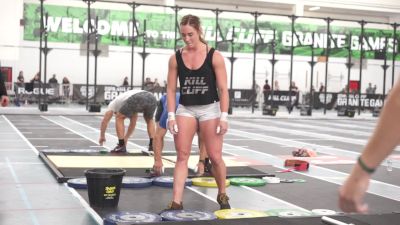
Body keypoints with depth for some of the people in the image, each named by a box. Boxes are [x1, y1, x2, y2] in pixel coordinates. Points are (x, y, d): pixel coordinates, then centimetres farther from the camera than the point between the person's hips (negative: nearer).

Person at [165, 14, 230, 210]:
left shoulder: (214, 56, -7)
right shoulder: (175, 58, 1)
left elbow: (223, 89, -7)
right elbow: (171, 89, 2)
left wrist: (224, 116, -13)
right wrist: (171, 116, -6)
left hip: (210, 109, -2)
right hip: (185, 109, 2)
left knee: (215, 157, 3)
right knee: (182, 156, -3)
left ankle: (222, 195, 26)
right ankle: (176, 202, -1)